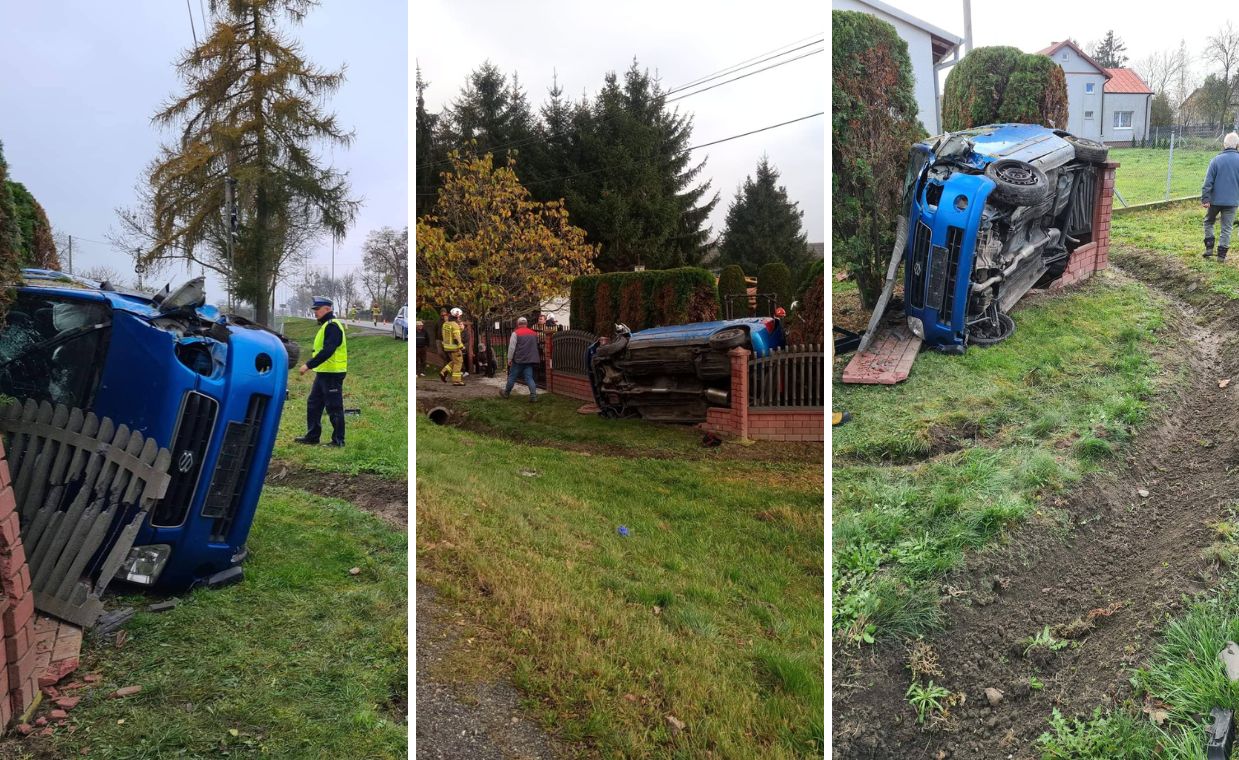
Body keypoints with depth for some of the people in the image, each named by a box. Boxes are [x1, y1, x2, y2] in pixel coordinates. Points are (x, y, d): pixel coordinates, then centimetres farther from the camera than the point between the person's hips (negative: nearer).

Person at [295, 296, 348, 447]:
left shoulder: (332, 326, -16)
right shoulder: (325, 326, 17)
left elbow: (327, 351, -26)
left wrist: (309, 365, -25)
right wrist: (311, 365, 18)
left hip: (332, 374, -11)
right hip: (322, 373, 11)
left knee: (334, 408, -3)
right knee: (313, 405, 15)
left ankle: (338, 440, 4)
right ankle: (312, 436, 24)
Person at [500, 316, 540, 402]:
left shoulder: (516, 333, -7)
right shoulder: (534, 333, 11)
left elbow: (511, 347, -10)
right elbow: (536, 346, 23)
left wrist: (509, 359, -5)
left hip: (518, 360, -4)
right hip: (530, 360, 4)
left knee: (512, 377, 9)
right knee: (529, 377, 1)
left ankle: (506, 393, 23)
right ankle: (533, 395, -13)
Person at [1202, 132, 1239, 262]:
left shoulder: (1216, 160, -7)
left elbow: (1208, 181, -9)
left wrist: (1205, 198, -6)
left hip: (1216, 199, -1)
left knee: (1208, 222, 19)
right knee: (1226, 228, 8)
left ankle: (1209, 248, 10)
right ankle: (1222, 254, 8)